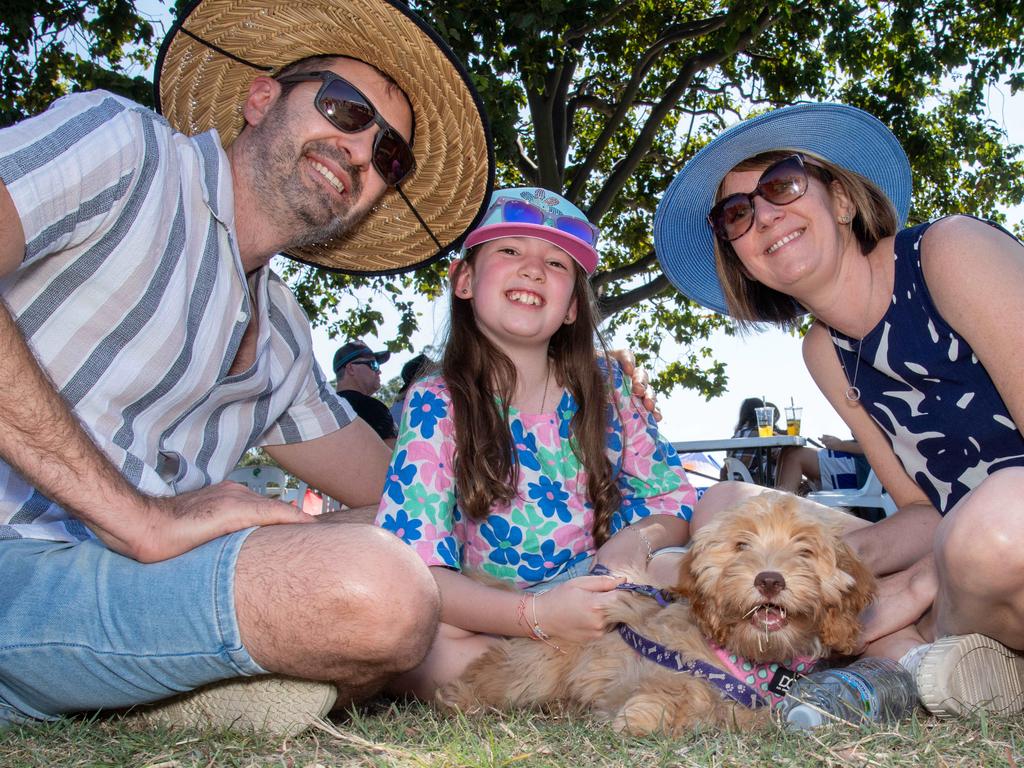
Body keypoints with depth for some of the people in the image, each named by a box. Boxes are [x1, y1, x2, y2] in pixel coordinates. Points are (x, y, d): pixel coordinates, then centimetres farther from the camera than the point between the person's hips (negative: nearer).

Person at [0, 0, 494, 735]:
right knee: (382, 594, -28)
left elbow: (398, 488, 21)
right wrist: (140, 519, -23)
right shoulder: (125, 144, -4)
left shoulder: (283, 337, 17)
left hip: (117, 564, 8)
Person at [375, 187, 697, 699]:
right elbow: (417, 572, -17)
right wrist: (535, 614, -33)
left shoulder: (606, 390, 0)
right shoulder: (437, 405, -10)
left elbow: (677, 499, 6)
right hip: (487, 624, -1)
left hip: (603, 608, 2)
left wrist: (638, 539, -18)